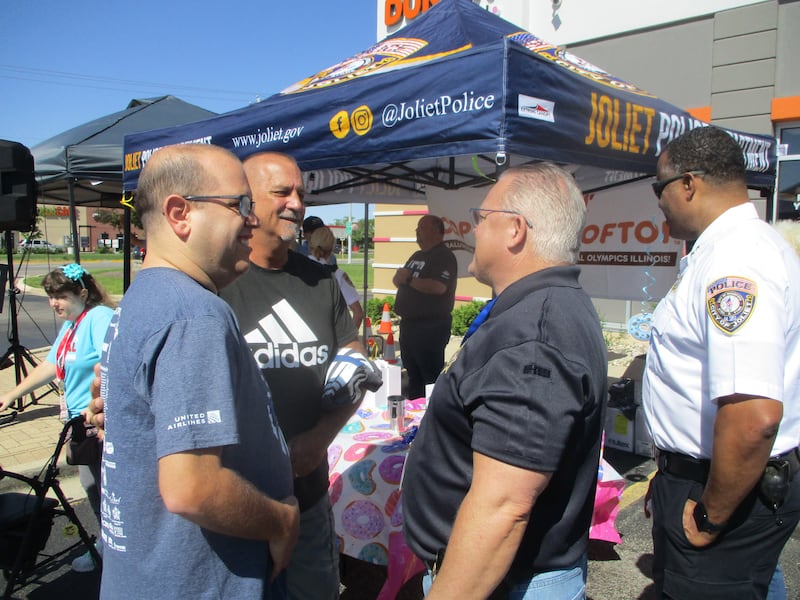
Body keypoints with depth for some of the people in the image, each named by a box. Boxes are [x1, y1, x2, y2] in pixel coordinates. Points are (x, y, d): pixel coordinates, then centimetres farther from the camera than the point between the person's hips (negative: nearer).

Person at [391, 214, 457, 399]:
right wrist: (401, 275, -6)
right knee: (413, 374, 17)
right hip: (409, 323, 10)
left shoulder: (444, 257, -11)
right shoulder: (417, 256, 19)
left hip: (431, 326, -9)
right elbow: (397, 280, 19)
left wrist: (409, 280, -14)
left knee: (431, 376, -5)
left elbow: (438, 287, -25)